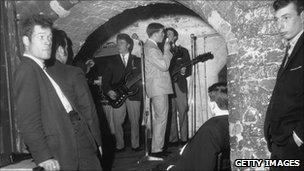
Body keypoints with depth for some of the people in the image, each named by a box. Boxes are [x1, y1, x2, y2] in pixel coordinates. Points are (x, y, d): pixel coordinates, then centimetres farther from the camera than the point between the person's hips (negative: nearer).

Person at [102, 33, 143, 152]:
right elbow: (106, 79, 8)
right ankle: (119, 146, 11)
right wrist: (108, 91, -7)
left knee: (134, 122, 2)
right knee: (117, 122, -2)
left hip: (134, 94, -1)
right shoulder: (112, 61, 13)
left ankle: (135, 145, 15)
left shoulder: (137, 61, 11)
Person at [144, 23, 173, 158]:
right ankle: (157, 149, -4)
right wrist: (166, 50, -9)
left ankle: (156, 146, 23)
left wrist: (166, 51, 13)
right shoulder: (151, 48, -15)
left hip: (157, 87, 11)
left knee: (157, 118, 15)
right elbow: (164, 66, -20)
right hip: (158, 87, -11)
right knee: (161, 118, -9)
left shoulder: (150, 46, 18)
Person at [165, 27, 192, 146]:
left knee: (182, 112, -4)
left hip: (180, 85, 0)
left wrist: (184, 72, -10)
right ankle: (173, 139, 5)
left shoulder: (183, 51, 14)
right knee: (170, 113, -2)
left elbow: (189, 70, 10)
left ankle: (184, 138, 3)